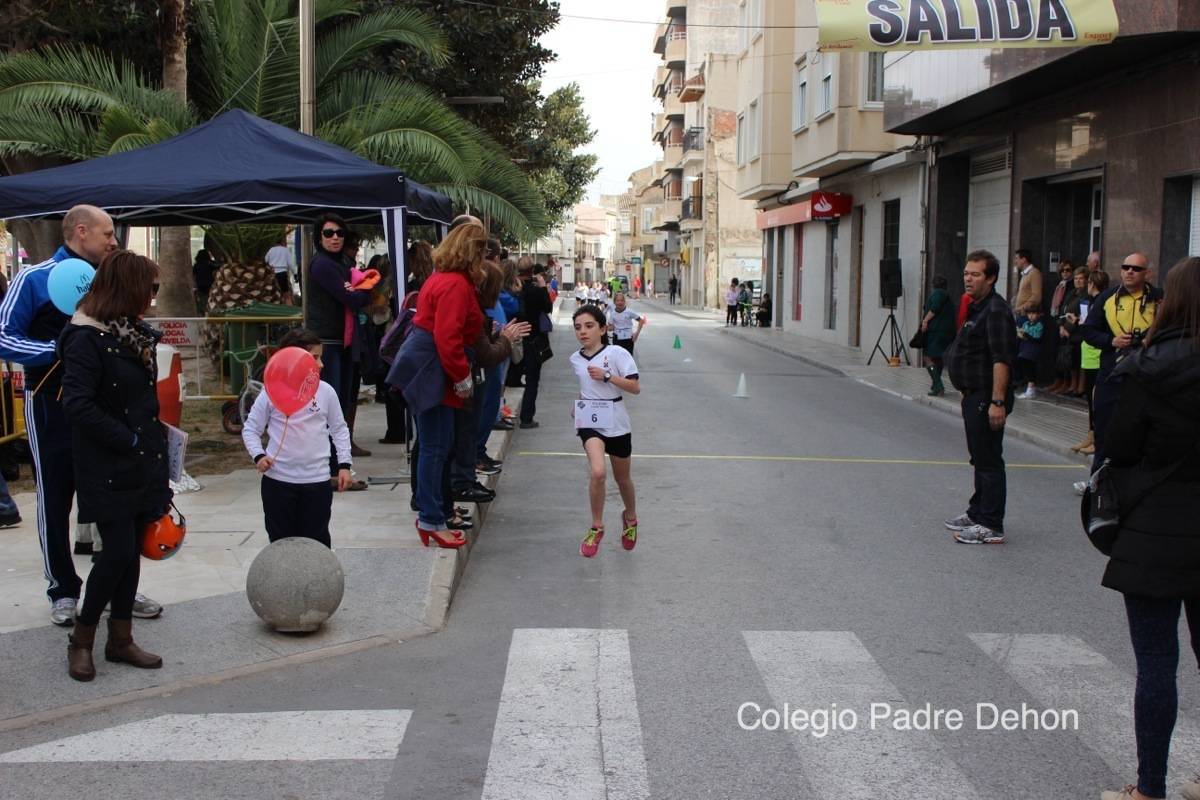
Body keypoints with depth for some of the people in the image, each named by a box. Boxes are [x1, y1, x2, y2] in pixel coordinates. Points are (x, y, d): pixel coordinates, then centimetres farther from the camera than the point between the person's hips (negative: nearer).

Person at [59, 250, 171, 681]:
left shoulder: (136, 334, 10)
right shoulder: (87, 338, -15)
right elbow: (77, 404, -24)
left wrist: (154, 445, 10)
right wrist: (126, 439, -18)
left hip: (143, 464, 8)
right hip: (108, 471, -8)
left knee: (131, 551, 11)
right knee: (118, 551, -5)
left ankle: (121, 640, 22)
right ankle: (81, 640, 13)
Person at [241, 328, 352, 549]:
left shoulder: (325, 391, 0)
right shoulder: (271, 391, -5)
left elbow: (339, 429, 9)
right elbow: (250, 429, 3)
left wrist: (344, 464, 2)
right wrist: (258, 455, -13)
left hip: (317, 481, 1)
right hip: (278, 480, -1)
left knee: (317, 543, 8)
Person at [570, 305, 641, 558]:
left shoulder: (616, 354, -10)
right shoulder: (575, 359, 5)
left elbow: (635, 387, -15)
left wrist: (607, 376, -22)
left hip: (616, 423, -1)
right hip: (589, 422, 1)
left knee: (622, 478, 15)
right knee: (597, 472, -23)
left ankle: (630, 519, 44)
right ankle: (596, 528, -6)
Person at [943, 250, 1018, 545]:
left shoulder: (996, 310, -17)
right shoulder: (975, 308, 15)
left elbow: (1002, 359, -23)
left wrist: (997, 401, -27)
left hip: (987, 397, -10)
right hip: (974, 396, 11)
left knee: (988, 461, -6)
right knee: (980, 458, 19)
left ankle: (991, 526, -2)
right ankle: (978, 513, 31)